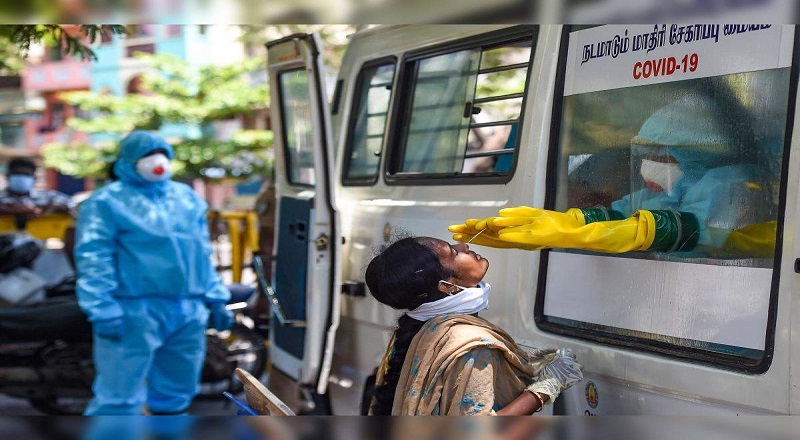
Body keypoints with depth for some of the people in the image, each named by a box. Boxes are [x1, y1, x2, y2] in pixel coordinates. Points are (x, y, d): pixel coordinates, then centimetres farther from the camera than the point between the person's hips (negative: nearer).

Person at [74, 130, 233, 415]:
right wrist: (103, 311, -16)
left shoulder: (187, 198, 17)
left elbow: (203, 254, 22)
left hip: (188, 313, 6)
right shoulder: (107, 202, -2)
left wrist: (215, 299, 17)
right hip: (134, 312, -6)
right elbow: (93, 261, -8)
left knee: (177, 393, 15)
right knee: (120, 396, -7)